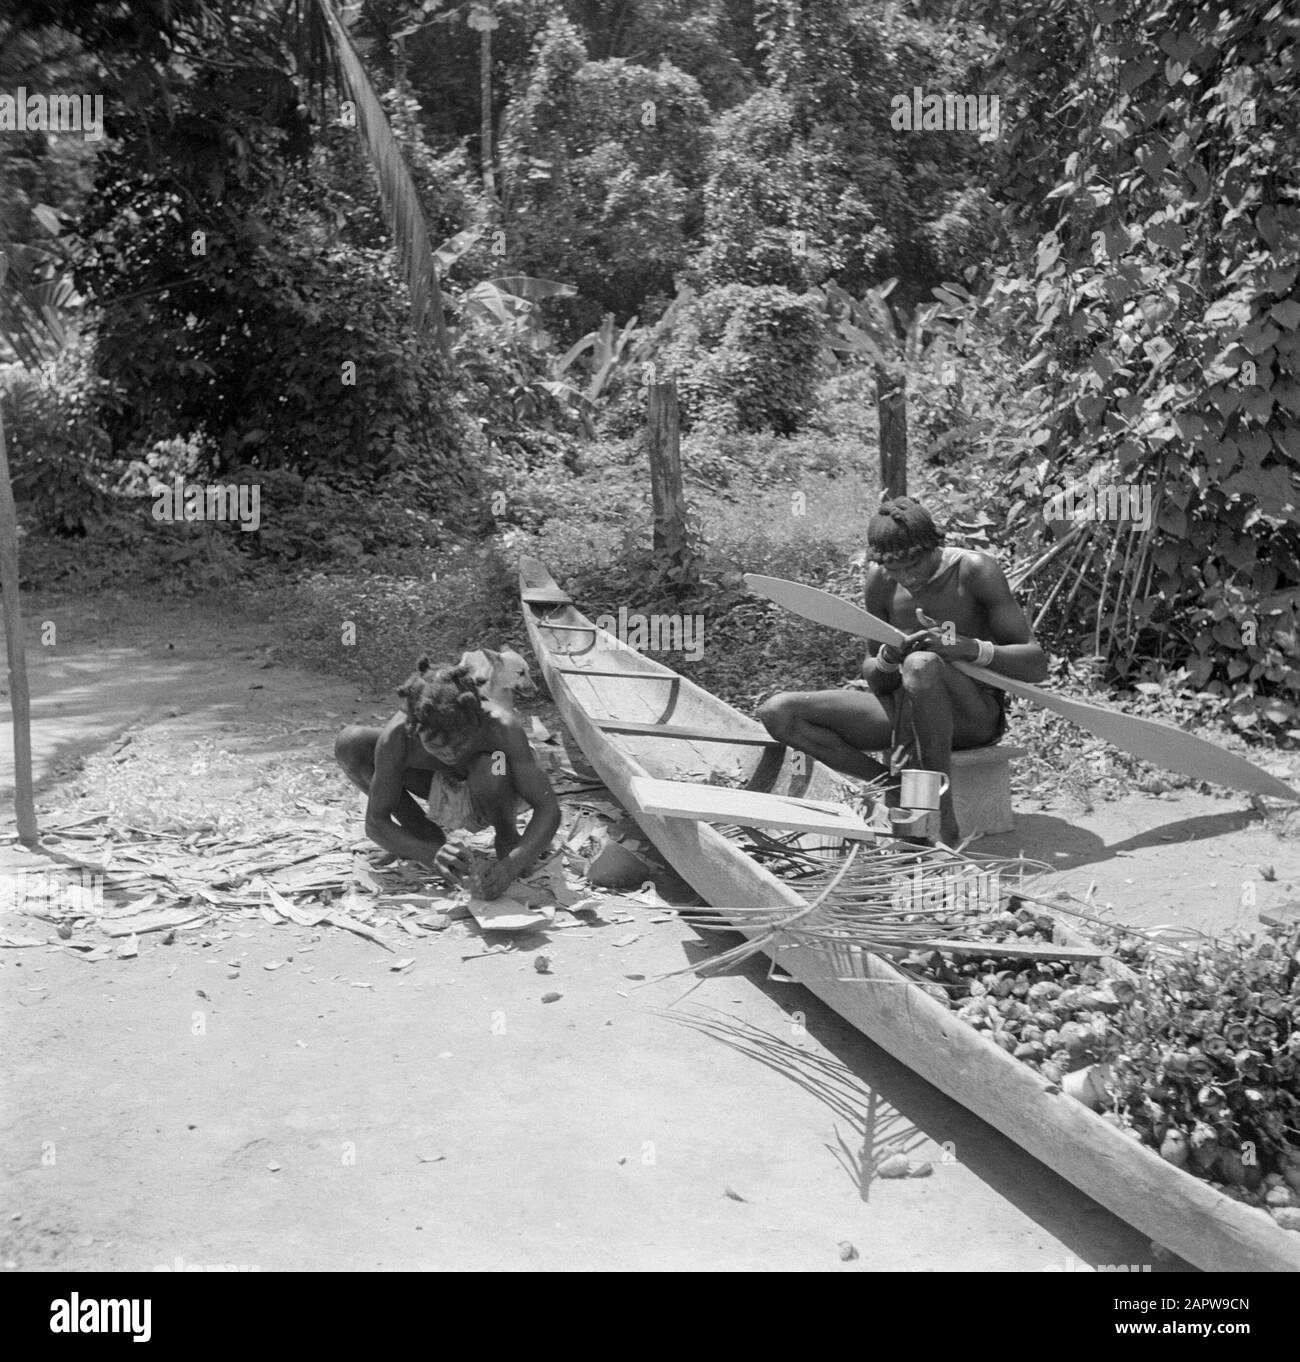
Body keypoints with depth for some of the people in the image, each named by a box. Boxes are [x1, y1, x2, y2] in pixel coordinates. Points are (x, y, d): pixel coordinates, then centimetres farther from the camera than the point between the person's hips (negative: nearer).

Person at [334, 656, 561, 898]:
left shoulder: (502, 728, -36)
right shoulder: (397, 736, -33)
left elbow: (549, 808, -32)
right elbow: (375, 822, -25)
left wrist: (514, 862, -49)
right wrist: (431, 854, -43)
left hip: (487, 795, -2)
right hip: (439, 788, 2)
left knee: (490, 771, -40)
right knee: (349, 744, -20)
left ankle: (507, 835, -5)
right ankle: (423, 831, 1)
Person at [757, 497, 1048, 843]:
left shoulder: (975, 570, -14)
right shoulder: (880, 580, -2)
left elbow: (1037, 665, -14)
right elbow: (876, 681, 4)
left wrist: (969, 648, -33)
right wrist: (887, 658, -21)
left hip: (977, 714, -4)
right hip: (906, 711, 5)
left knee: (921, 664, -40)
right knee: (777, 712, -12)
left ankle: (943, 815, -27)